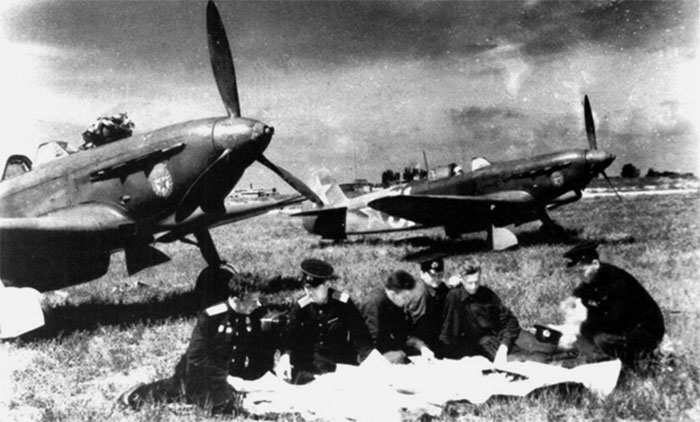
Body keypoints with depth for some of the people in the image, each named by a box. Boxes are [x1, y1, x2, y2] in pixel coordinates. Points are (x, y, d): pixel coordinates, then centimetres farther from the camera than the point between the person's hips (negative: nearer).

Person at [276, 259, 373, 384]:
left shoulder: (343, 302, -6)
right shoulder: (300, 307, 2)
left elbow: (361, 335, -6)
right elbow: (290, 338, -3)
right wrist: (285, 357, -24)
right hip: (308, 362, 3)